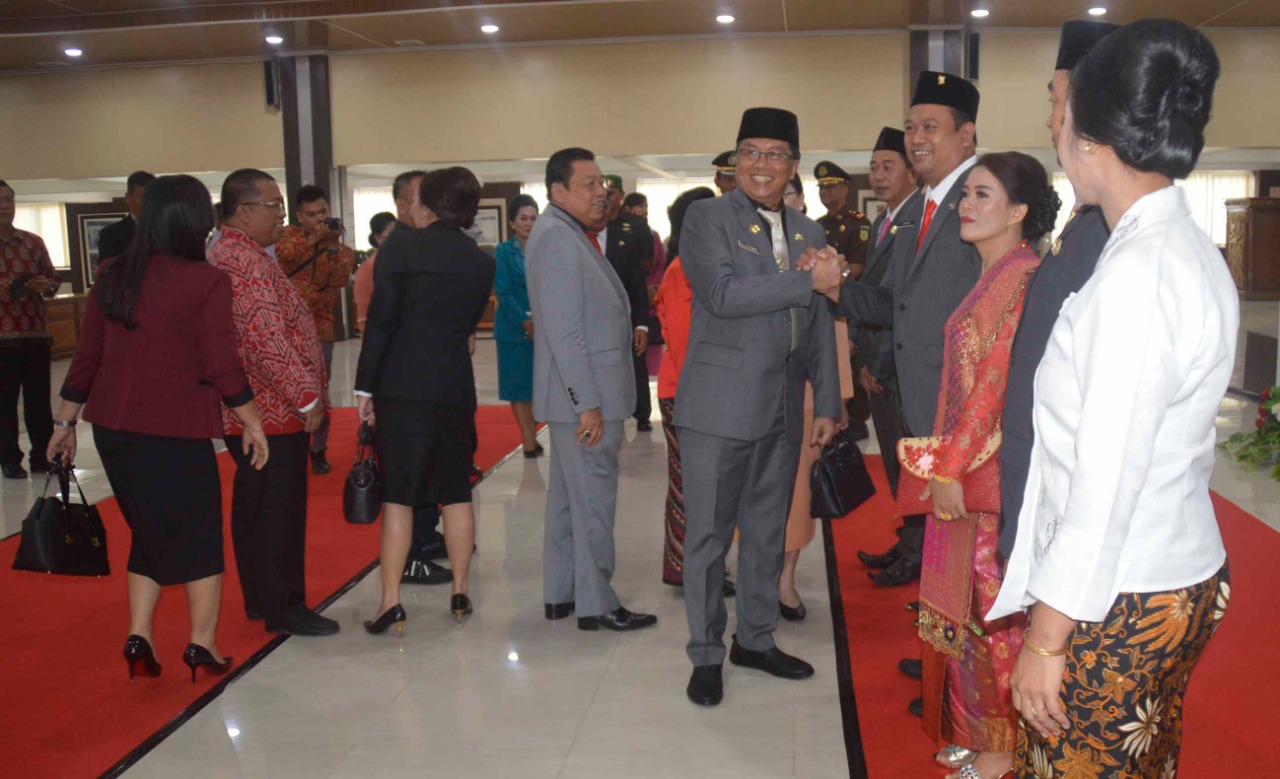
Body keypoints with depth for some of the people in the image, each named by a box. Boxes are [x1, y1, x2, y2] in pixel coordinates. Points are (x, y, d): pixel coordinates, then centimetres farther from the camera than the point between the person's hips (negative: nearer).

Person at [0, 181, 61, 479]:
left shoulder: (33, 242, 8)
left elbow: (54, 280, 13)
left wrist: (46, 286, -10)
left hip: (36, 332, 2)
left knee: (39, 399, 5)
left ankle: (42, 455, 14)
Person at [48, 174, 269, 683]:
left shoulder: (112, 275, 4)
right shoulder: (206, 282, -11)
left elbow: (86, 356, 7)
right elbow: (223, 366, -12)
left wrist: (65, 422, 16)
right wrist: (252, 424, -1)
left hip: (113, 429, 5)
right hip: (177, 432, -5)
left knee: (150, 531, 20)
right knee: (198, 534, 10)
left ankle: (138, 637, 16)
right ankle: (202, 643, 15)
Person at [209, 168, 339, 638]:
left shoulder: (231, 255, 16)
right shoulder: (247, 262, -18)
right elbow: (267, 341, -25)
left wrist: (304, 392, 21)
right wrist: (307, 396, -19)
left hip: (248, 413, 11)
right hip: (274, 413, -11)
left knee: (255, 507, 17)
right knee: (280, 512, -2)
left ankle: (260, 599, 28)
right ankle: (284, 609, 8)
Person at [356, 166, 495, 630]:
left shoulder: (401, 247, -4)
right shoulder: (482, 261, 8)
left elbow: (381, 319, -8)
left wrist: (365, 386, -5)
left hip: (401, 386, -3)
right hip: (456, 387, 3)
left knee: (397, 494, 1)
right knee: (455, 491, 13)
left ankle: (390, 601, 1)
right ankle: (460, 591, 19)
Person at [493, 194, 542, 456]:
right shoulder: (503, 252, 0)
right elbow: (503, 292, -6)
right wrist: (526, 321, -16)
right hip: (515, 328, -2)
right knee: (518, 385, 1)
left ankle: (531, 435, 14)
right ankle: (528, 438, 6)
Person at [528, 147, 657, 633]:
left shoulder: (571, 235, 16)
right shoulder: (557, 237, -16)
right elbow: (564, 332, -22)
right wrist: (587, 403, -22)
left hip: (581, 393, 11)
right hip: (585, 394, -11)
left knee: (567, 495, 15)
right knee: (593, 499, -2)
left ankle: (560, 594, 26)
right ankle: (595, 605, 9)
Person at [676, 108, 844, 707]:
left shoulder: (808, 232, 13)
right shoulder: (707, 217, -4)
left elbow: (820, 327, 14)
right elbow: (722, 293, -19)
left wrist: (827, 403, 10)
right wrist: (807, 281, -18)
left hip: (783, 408, 6)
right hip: (719, 405, -6)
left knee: (767, 532, 15)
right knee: (709, 535, 3)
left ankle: (755, 639, 31)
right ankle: (706, 655, 17)